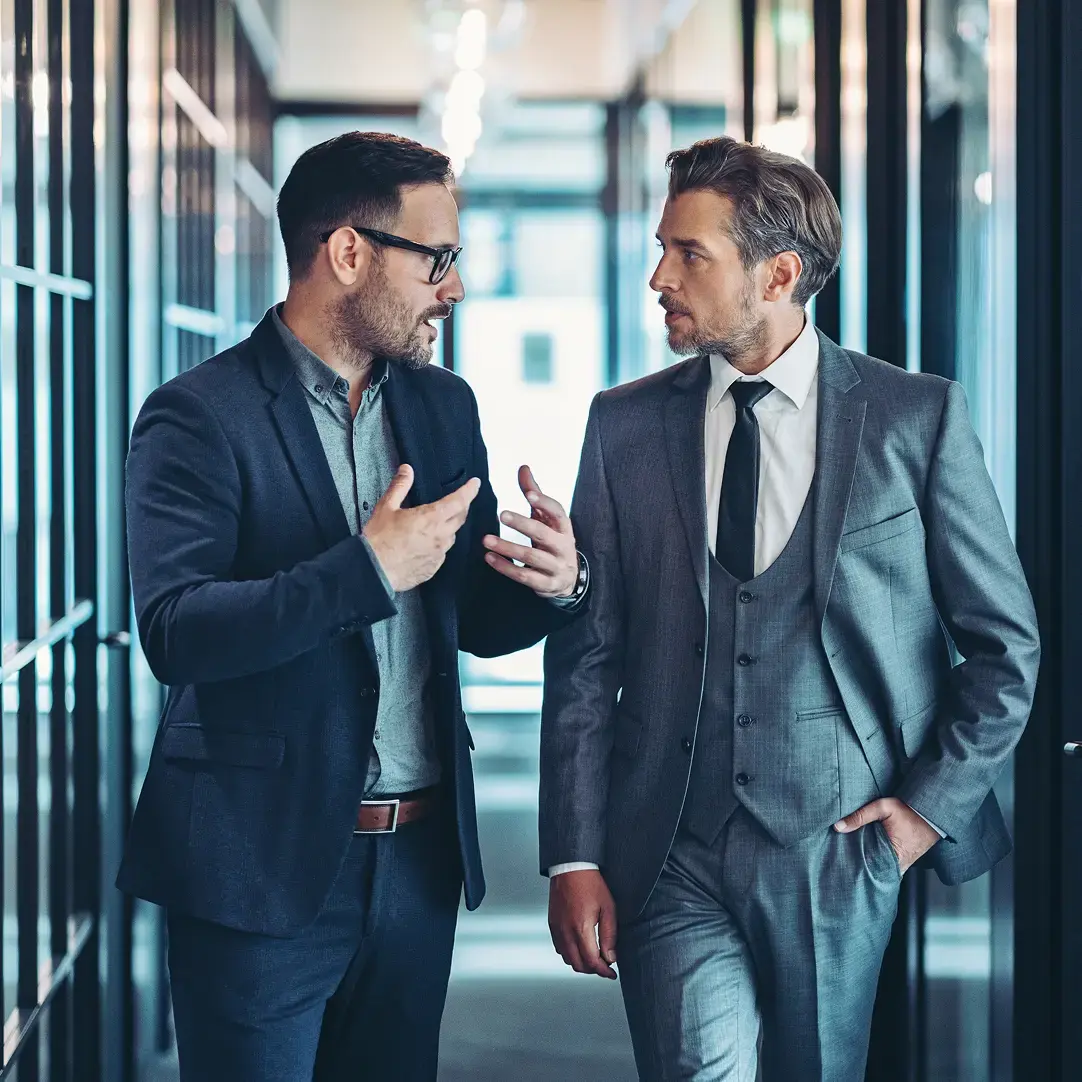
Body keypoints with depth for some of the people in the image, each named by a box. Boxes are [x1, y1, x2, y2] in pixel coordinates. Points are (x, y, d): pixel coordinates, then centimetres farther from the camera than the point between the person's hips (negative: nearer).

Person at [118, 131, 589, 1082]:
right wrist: (365, 571, -27)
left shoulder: (444, 405, 11)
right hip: (263, 865, -6)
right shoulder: (200, 418, -10)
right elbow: (173, 631, -21)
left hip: (419, 860, 6)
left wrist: (556, 583, -7)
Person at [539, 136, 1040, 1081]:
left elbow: (1004, 641, 4)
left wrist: (933, 802, -2)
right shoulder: (624, 426, 3)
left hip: (838, 855, -1)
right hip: (670, 858, 1)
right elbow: (584, 658, 3)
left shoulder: (917, 418, -2)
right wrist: (574, 860, -2)